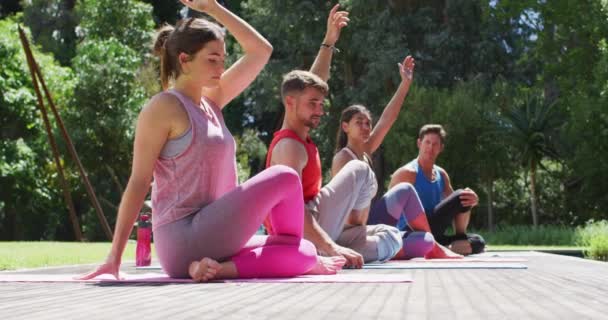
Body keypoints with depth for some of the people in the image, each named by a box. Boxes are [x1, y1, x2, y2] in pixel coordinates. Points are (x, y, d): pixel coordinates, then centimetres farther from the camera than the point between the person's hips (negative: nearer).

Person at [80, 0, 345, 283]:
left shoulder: (211, 101, 17)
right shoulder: (163, 108, -7)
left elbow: (261, 50, 22)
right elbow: (138, 182, -9)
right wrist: (115, 256, -12)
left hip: (211, 236, 9)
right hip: (183, 241, -9)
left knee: (307, 251, -3)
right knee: (284, 177, -10)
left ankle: (221, 268, -17)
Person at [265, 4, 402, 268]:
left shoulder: (296, 134, 13)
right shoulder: (290, 146, -16)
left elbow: (313, 83, 27)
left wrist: (329, 42, 24)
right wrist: (333, 248, -37)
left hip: (309, 235, 10)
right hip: (301, 239, -10)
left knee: (390, 237, 8)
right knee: (359, 171, 0)